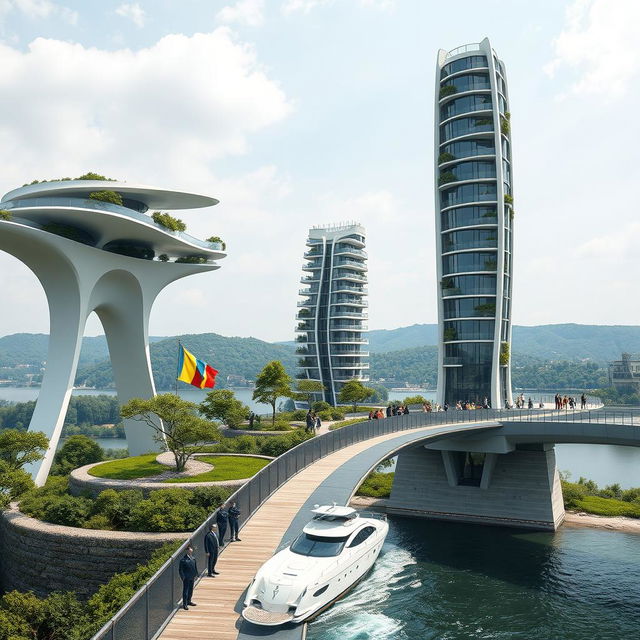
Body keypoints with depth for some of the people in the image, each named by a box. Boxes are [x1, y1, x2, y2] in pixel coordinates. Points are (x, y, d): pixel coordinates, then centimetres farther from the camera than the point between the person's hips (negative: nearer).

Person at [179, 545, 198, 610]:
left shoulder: (193, 558, 7)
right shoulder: (183, 559, -13)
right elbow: (180, 569, -11)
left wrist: (195, 575, 9)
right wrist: (183, 577, -14)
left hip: (192, 578, 6)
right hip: (186, 578, -6)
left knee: (191, 590, 17)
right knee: (185, 590, -1)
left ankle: (189, 601, 32)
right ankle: (184, 604, 6)